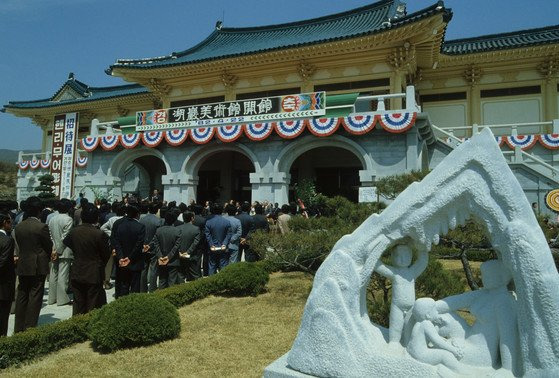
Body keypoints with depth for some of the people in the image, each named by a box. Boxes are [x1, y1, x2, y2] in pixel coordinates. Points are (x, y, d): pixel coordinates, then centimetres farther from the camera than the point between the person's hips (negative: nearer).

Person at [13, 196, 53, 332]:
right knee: (35, 298, 2)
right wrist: (48, 257, 13)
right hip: (38, 267, -6)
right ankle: (30, 328, 5)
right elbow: (49, 246, -6)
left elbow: (19, 245, 7)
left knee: (21, 297, 14)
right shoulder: (42, 227, -15)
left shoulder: (18, 227, 3)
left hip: (22, 266, 6)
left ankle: (18, 329, 22)